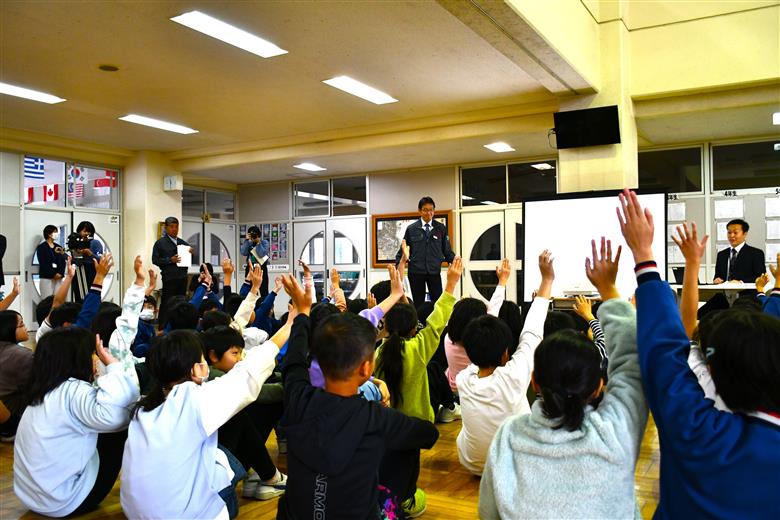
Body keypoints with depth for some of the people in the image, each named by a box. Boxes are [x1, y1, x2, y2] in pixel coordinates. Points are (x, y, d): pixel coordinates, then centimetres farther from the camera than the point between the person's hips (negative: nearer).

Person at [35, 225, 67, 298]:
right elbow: (43, 263, -7)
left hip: (59, 278, 5)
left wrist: (60, 273, -8)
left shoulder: (59, 247, 16)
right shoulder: (41, 247, 2)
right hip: (46, 278, -4)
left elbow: (63, 262, 9)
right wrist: (53, 274, -15)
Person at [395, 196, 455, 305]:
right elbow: (402, 249, 6)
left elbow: (447, 250, 6)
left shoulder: (441, 228, 6)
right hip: (416, 272, 0)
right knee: (418, 304, 6)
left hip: (434, 271, 0)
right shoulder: (411, 229, 4)